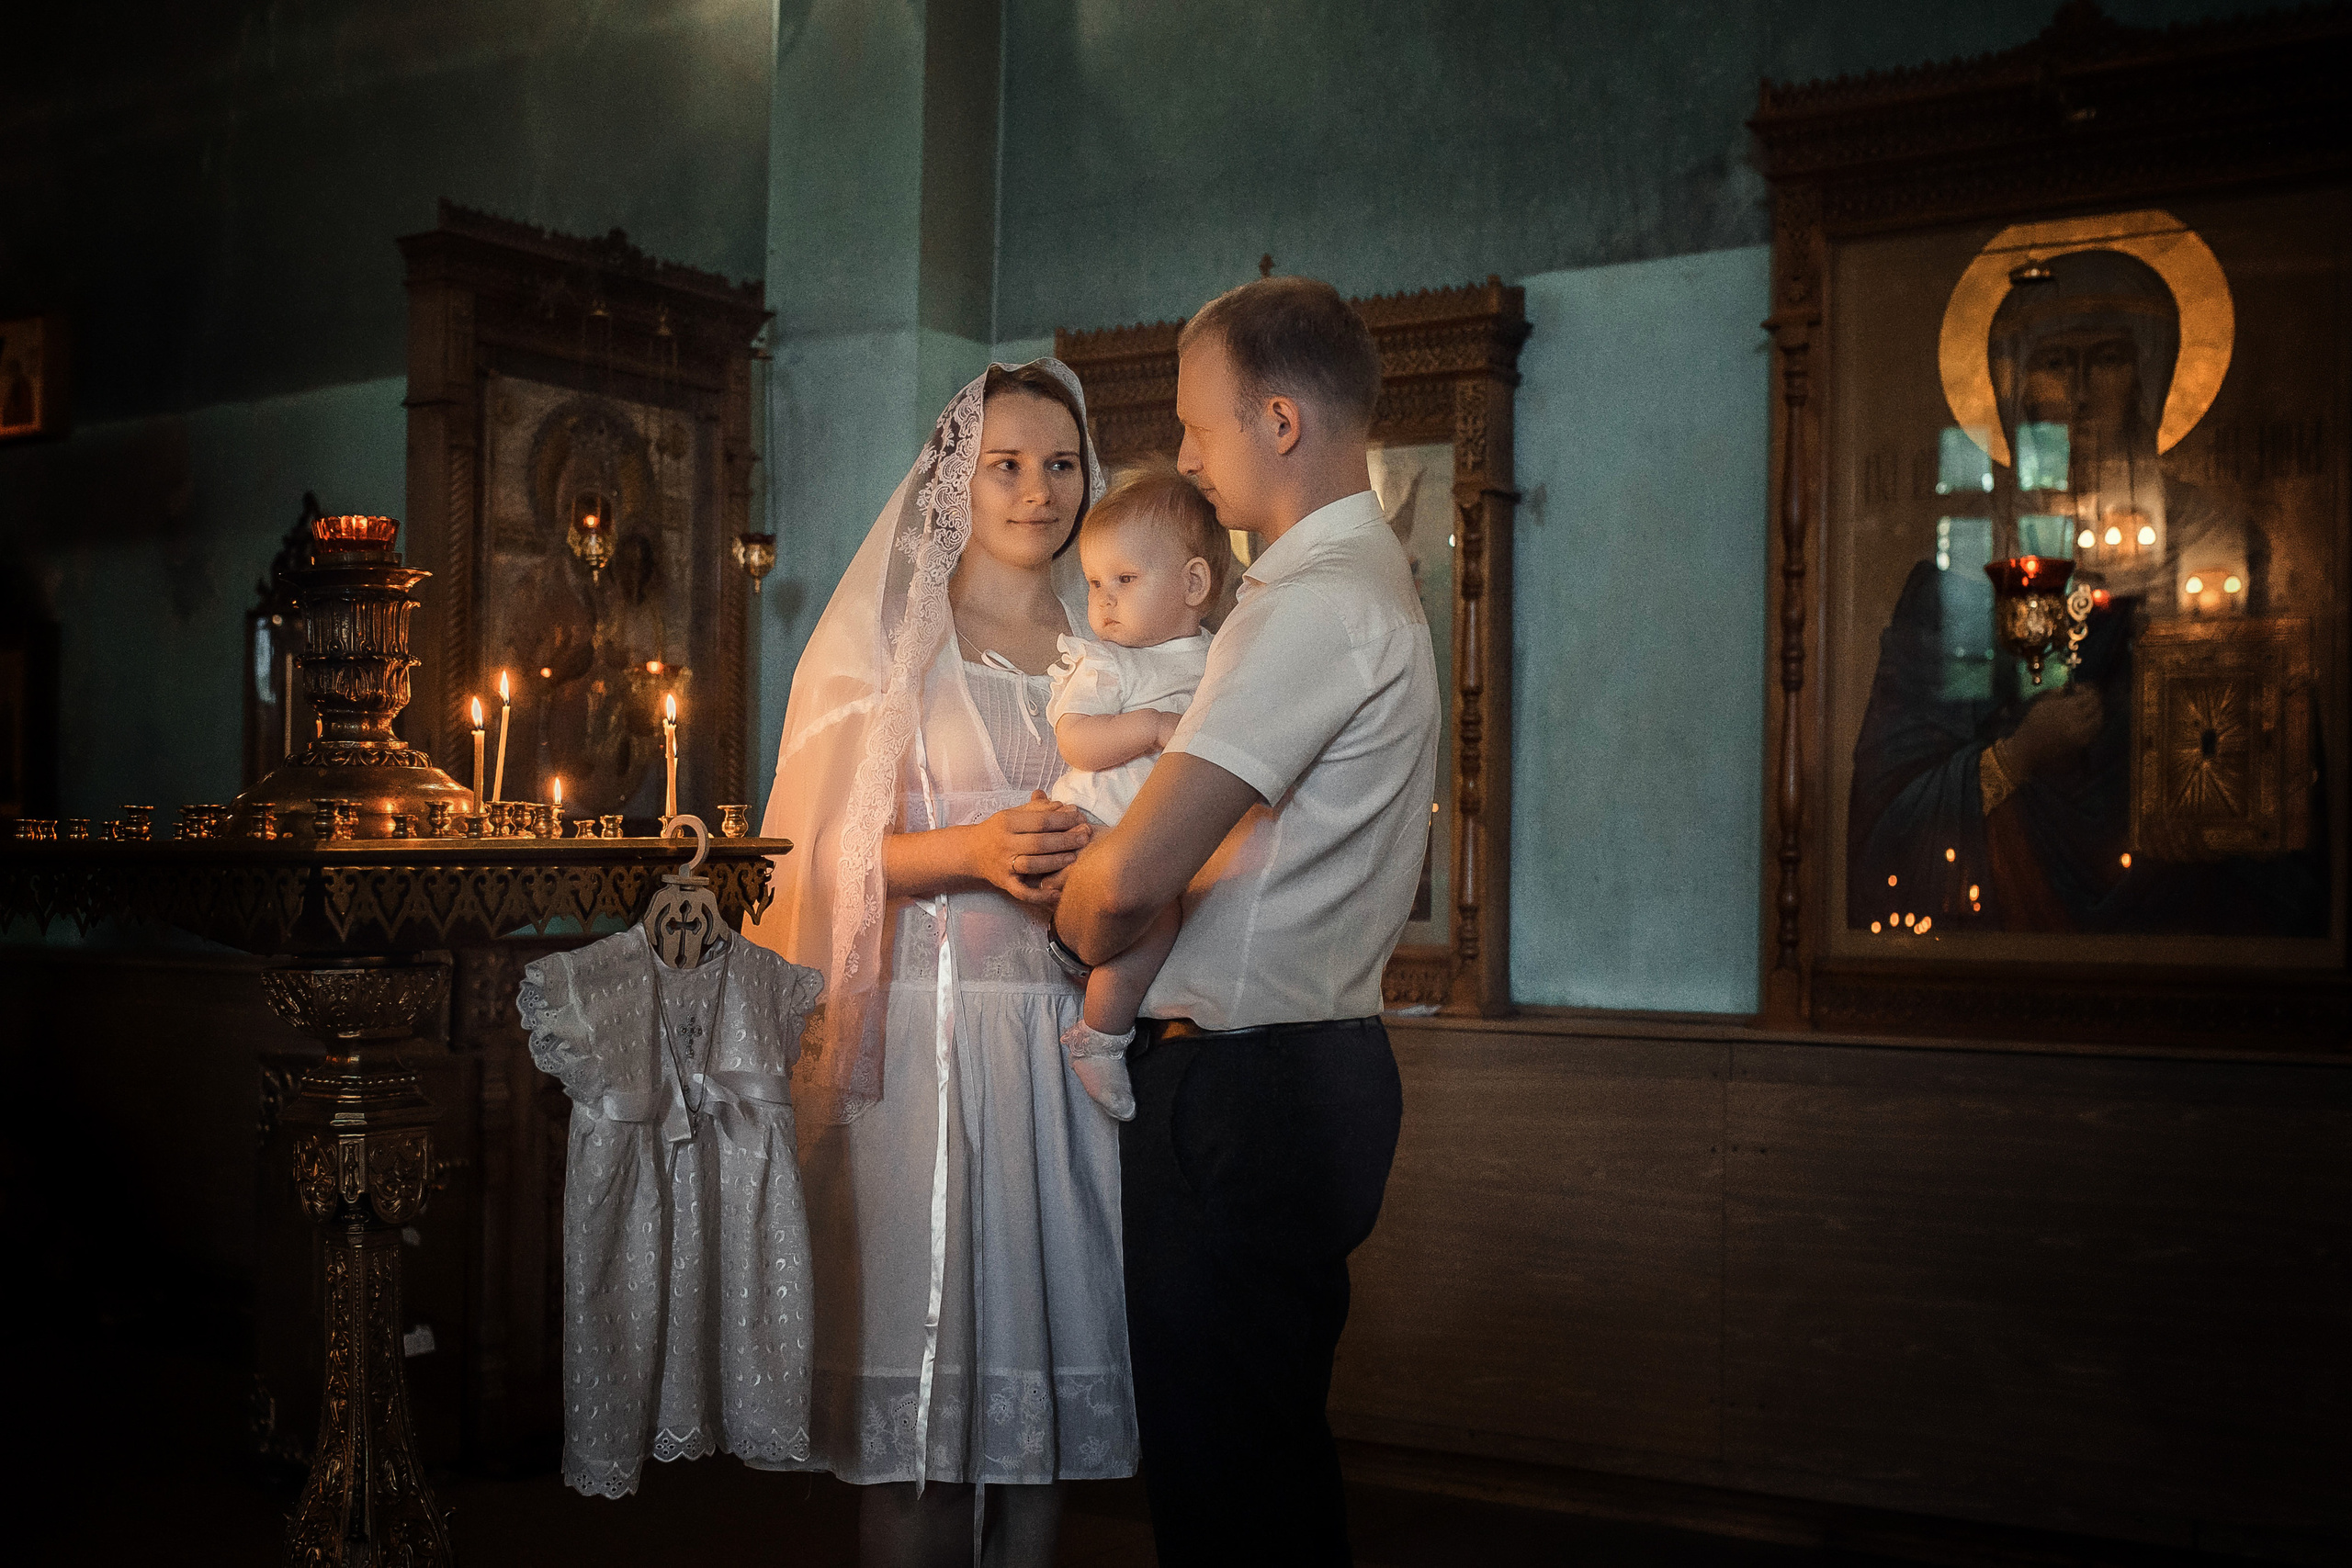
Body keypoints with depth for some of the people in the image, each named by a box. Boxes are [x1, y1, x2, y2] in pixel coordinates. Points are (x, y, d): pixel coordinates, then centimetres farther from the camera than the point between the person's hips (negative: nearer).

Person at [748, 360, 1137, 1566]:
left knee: (1040, 1335, 5)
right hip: (923, 1031, -3)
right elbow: (826, 851, -3)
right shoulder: (887, 633, 3)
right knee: (918, 1353, -4)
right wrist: (975, 851, -19)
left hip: (1067, 1036, 4)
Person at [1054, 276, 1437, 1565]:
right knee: (1273, 1458, 20)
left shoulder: (1314, 605, -18)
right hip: (1316, 1064, 10)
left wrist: (1079, 938, -3)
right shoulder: (1373, 581, 16)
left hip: (1243, 1088, -10)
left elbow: (1131, 876, -24)